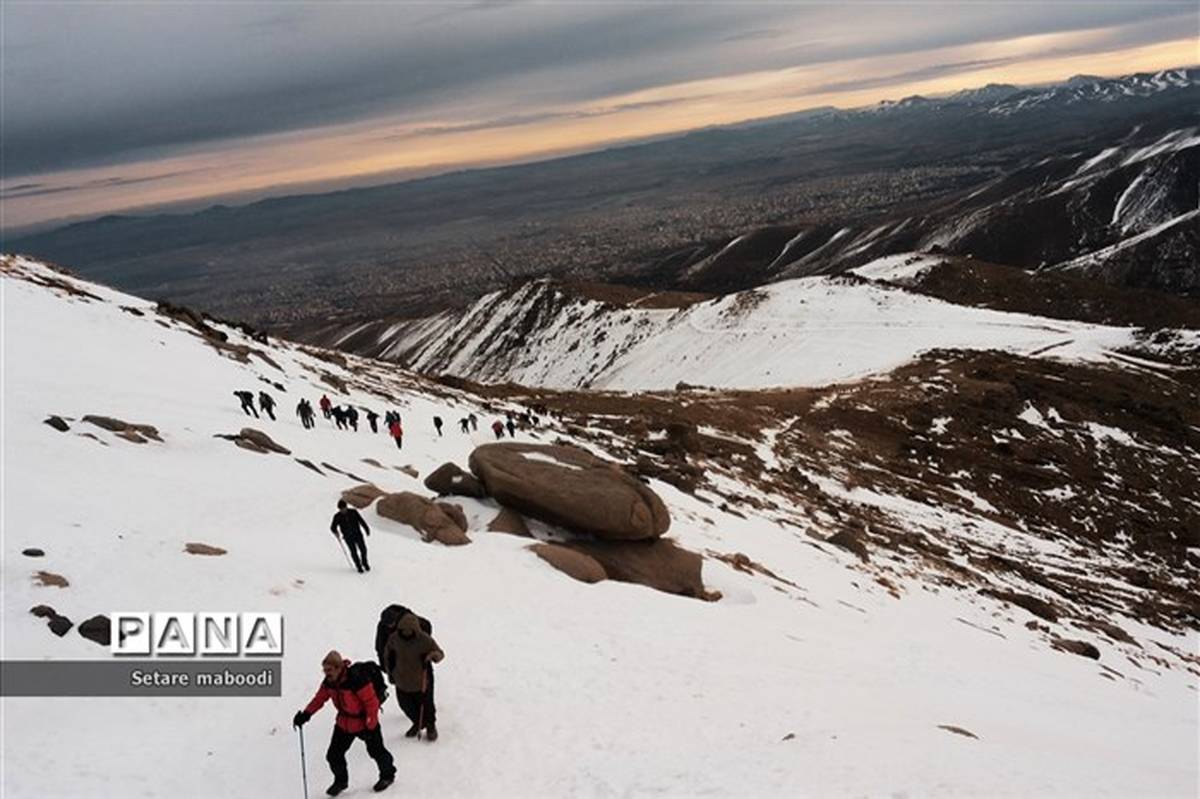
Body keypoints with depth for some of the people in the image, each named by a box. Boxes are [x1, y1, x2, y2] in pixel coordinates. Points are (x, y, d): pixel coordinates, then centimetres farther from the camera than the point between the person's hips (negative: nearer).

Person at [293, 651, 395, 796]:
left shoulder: (357, 680, -33)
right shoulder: (328, 682, -11)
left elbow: (372, 702, -26)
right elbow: (319, 699, 2)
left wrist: (370, 726, -21)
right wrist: (305, 714, -11)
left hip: (365, 723, -6)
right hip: (344, 724, 6)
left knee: (376, 751, 13)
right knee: (334, 755, 5)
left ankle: (388, 774, 39)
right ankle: (341, 780, 31)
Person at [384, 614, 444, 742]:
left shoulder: (424, 639, -19)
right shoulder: (394, 638, -12)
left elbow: (440, 653, -9)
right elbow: (387, 655, 7)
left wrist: (433, 655, -32)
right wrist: (390, 673, 11)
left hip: (420, 681, -3)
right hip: (401, 681, 3)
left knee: (426, 705, 10)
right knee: (406, 705, 17)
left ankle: (431, 726, 39)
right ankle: (417, 724, 46)